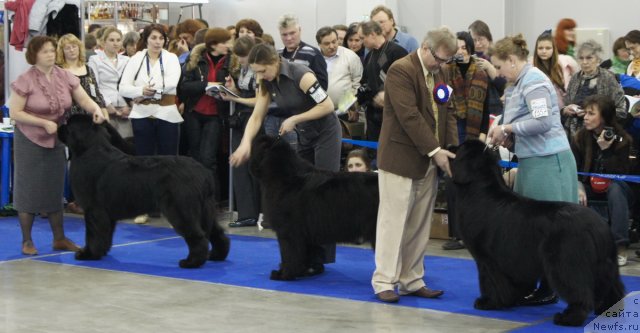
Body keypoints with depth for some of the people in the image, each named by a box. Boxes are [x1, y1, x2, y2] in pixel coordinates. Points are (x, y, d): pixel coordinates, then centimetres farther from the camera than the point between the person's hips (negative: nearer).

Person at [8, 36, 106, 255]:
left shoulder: (65, 77, -2)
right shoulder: (25, 81, -15)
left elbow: (84, 100, -3)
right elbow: (15, 113, -15)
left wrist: (96, 110, -24)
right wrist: (44, 123, -21)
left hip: (56, 140, 5)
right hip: (30, 140, -4)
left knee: (55, 188, 11)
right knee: (29, 189, 1)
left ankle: (59, 238, 19)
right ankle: (27, 241, 11)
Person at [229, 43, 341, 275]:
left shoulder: (301, 75, -25)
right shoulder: (267, 83, -4)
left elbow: (327, 106, -24)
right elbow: (257, 116, -6)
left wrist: (294, 119, -23)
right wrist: (246, 143, -22)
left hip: (326, 133, -7)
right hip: (305, 136, 7)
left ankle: (320, 259, -5)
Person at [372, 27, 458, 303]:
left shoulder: (438, 74, 13)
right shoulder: (401, 70, -13)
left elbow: (447, 113, 13)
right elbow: (409, 116, -20)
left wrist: (452, 148, -2)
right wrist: (435, 150, -21)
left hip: (428, 162, 8)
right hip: (400, 158, -8)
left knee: (419, 225, 9)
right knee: (394, 221, -3)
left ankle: (411, 280, 16)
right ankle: (384, 281, 3)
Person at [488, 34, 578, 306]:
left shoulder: (533, 81, -12)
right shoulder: (519, 83, 17)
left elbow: (543, 121, -23)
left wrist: (508, 128, -14)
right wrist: (508, 138, 6)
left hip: (548, 161, -10)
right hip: (533, 161, 10)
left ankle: (549, 291, 4)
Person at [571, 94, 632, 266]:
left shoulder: (621, 139, -13)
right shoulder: (580, 137, -6)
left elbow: (619, 174, -22)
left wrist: (606, 150, -32)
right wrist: (578, 188, -26)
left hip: (613, 186, -3)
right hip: (589, 186, 3)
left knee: (616, 188, -38)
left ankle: (620, 248, -40)